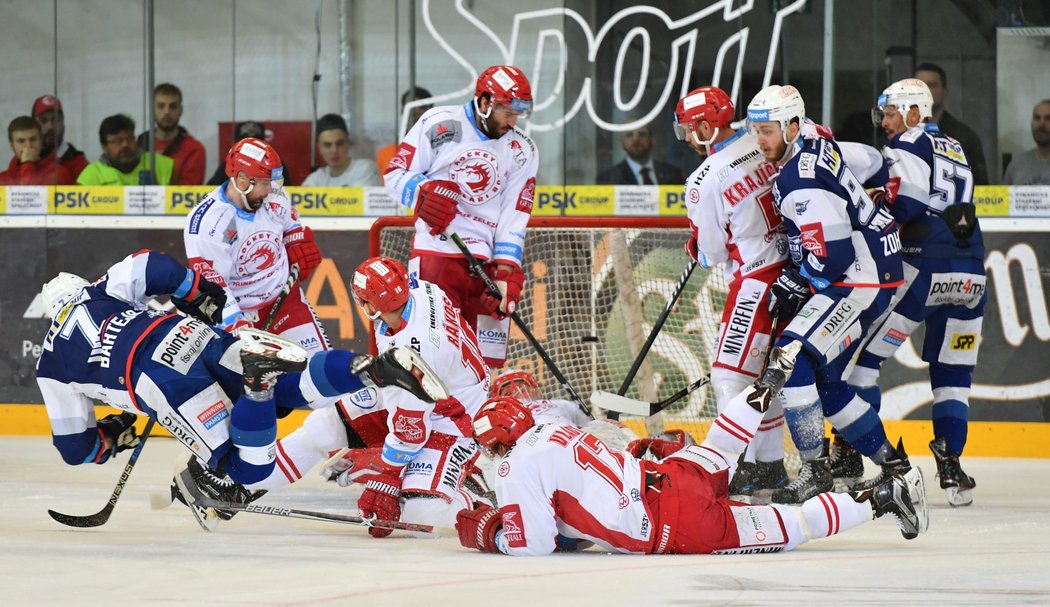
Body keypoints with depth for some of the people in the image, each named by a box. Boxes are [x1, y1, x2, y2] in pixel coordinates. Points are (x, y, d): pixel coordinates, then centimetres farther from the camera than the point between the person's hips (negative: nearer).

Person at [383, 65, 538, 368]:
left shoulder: (522, 152, 10)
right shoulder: (439, 124, -1)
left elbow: (515, 217, 4)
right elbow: (395, 175, 1)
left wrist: (506, 272, -7)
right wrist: (424, 192, -20)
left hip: (487, 259, 4)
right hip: (436, 249, -4)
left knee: (485, 363, 2)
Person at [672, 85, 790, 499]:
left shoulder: (704, 182, -15)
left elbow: (710, 255, -5)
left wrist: (694, 248, 16)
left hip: (757, 282, -8)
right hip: (794, 272, 8)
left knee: (730, 373, -2)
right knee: (764, 370, 18)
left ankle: (743, 470, -6)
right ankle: (770, 465, 22)